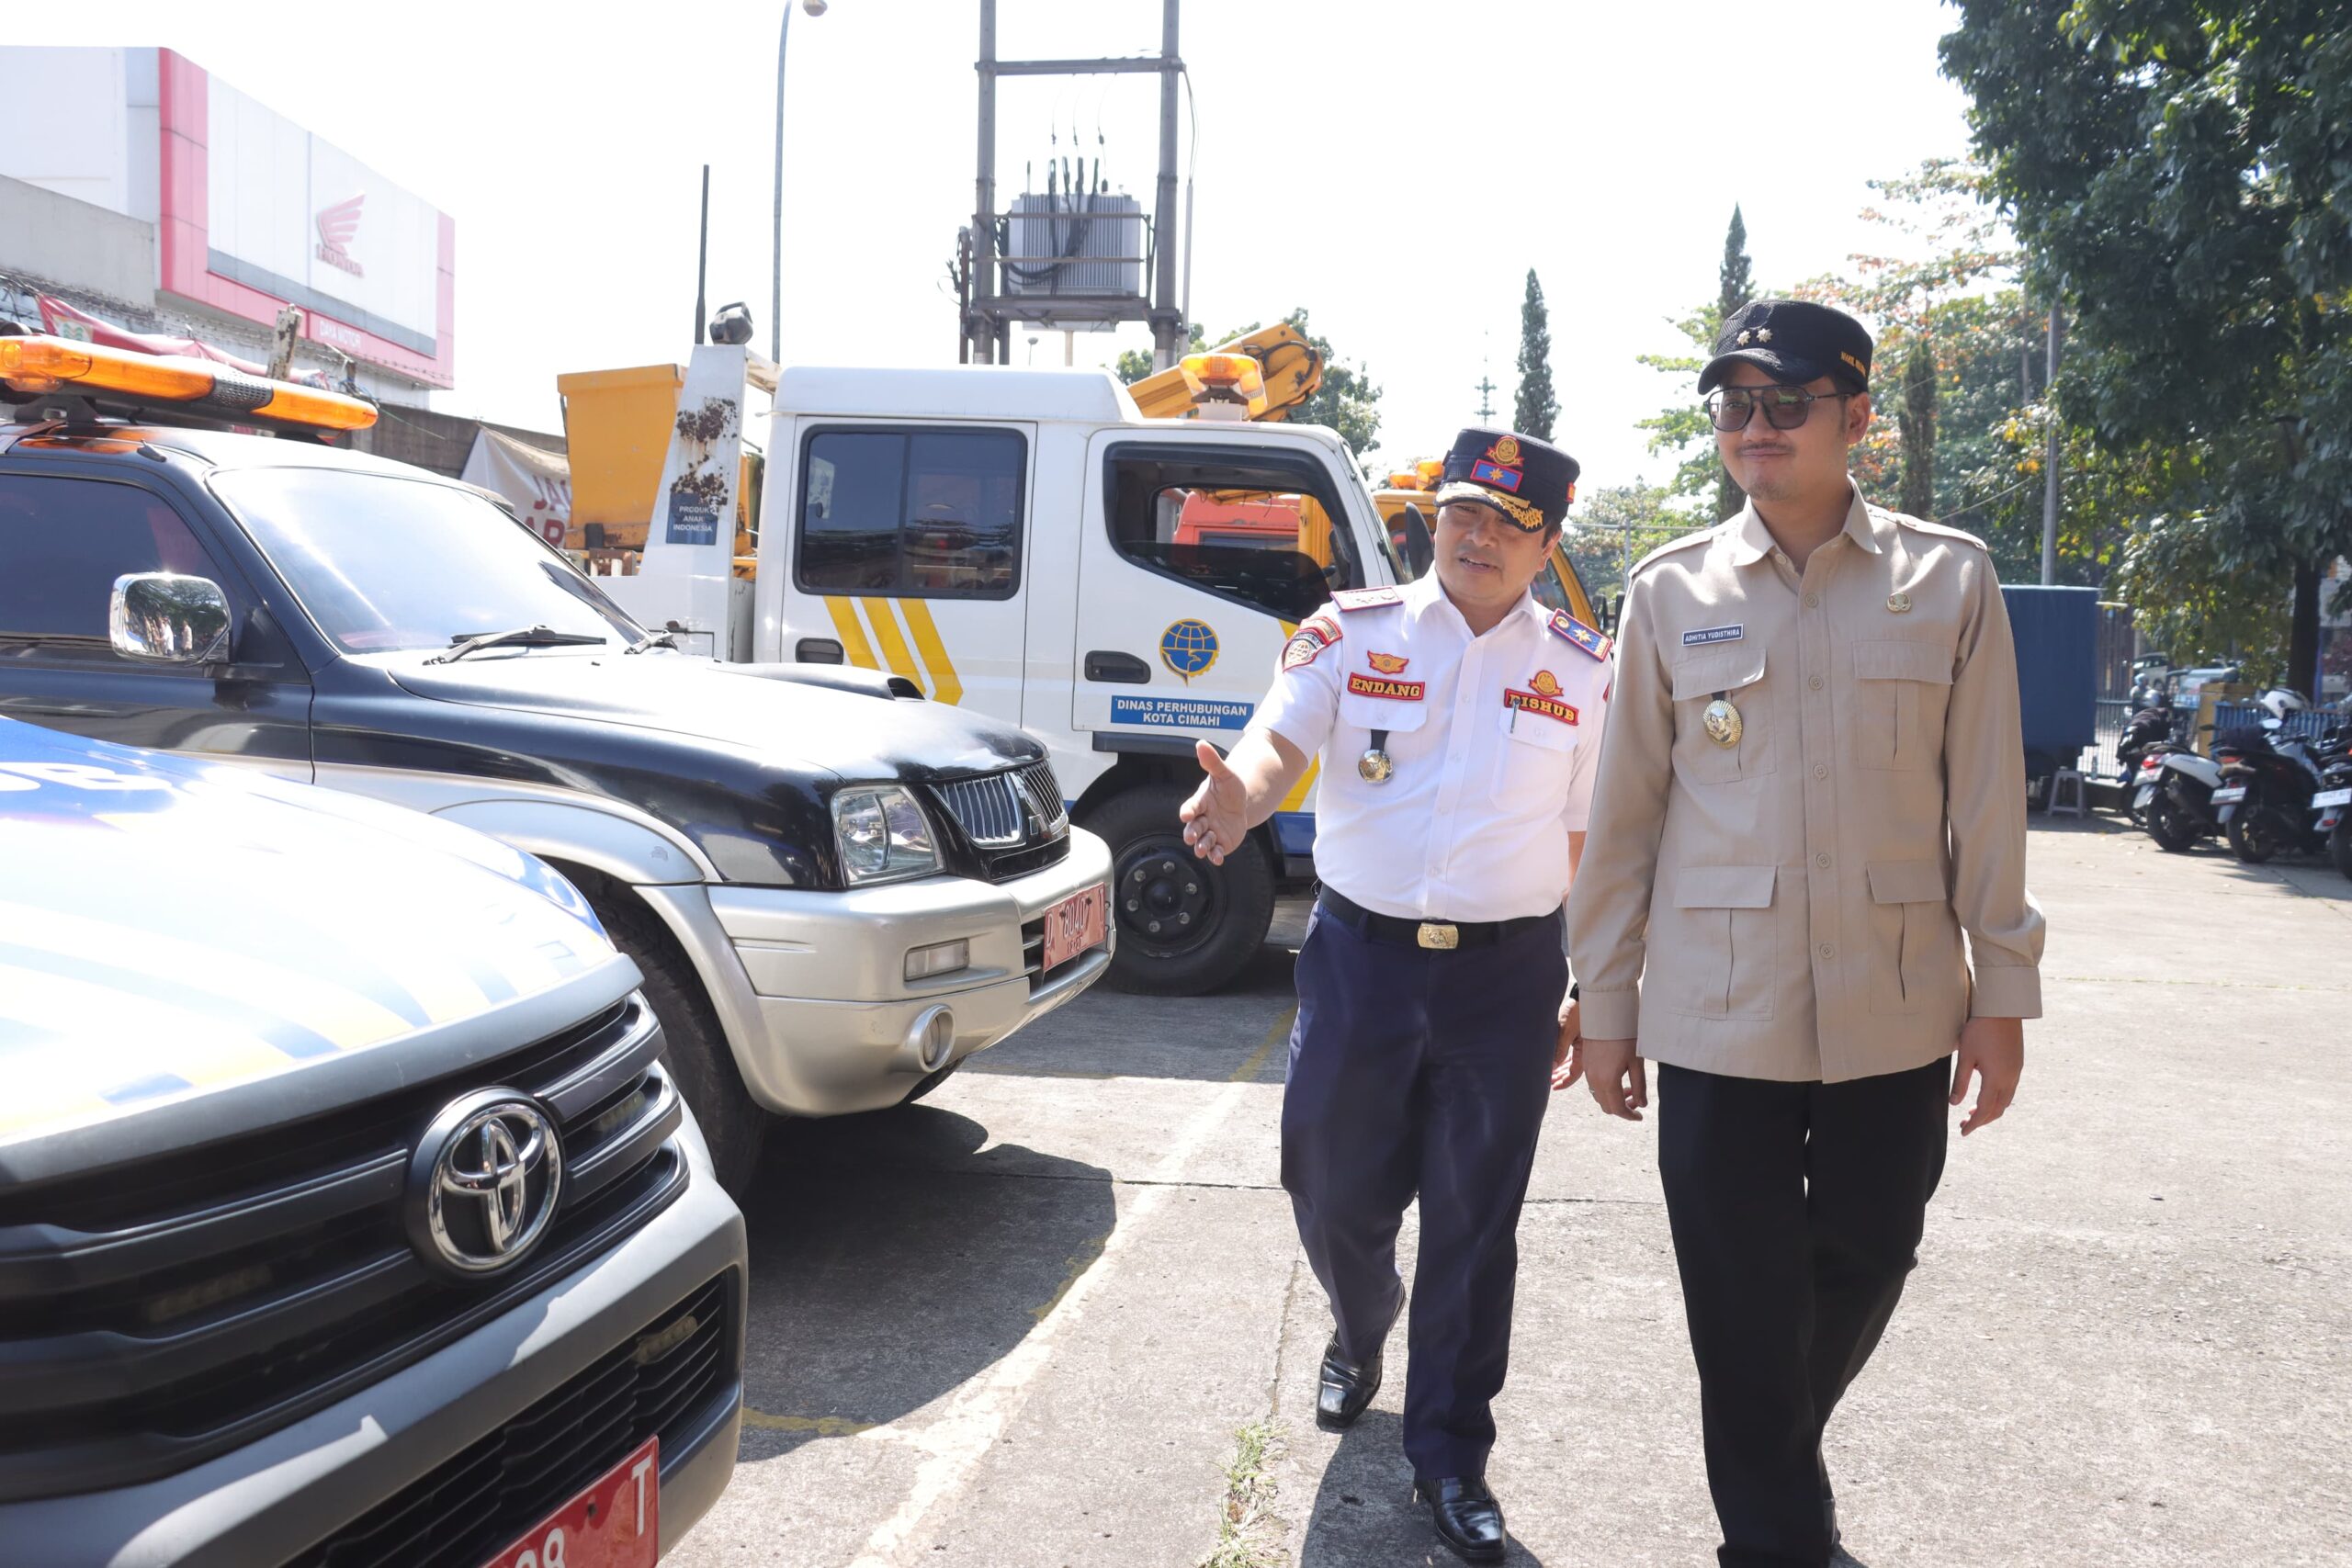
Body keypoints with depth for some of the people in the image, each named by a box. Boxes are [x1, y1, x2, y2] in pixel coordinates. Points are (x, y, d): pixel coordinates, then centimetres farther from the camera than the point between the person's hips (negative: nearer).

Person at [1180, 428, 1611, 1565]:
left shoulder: (1584, 672, 3)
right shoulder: (1351, 634, 1)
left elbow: (1592, 844, 6)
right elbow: (1280, 740, -14)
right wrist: (1239, 796, -38)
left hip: (1506, 971, 0)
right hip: (1358, 954, 1)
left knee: (1474, 1224, 6)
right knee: (1333, 1188, 12)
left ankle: (1448, 1456, 24)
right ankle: (1358, 1334, 47)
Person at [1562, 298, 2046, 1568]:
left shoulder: (1949, 580, 2)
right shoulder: (1671, 593, 2)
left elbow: (1986, 801, 4)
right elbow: (1624, 814, 4)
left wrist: (2002, 990, 3)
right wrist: (1605, 1004, 4)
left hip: (1897, 1018, 1)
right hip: (1718, 1021, -1)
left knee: (1862, 1268, 15)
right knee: (1744, 1308, 5)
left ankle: (1780, 1452, 43)